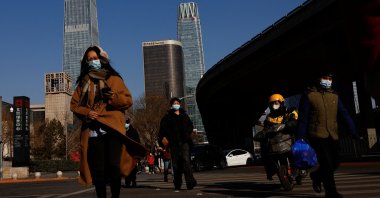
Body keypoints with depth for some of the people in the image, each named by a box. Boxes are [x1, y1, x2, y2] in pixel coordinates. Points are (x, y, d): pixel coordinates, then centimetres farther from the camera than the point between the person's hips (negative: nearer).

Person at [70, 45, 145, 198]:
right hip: (93, 131, 2)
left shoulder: (114, 79, 11)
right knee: (98, 171, 0)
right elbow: (74, 104, 14)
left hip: (113, 129, -2)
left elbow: (128, 100, 6)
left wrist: (115, 97, -14)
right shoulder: (83, 82, 17)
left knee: (114, 165, -13)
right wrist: (85, 113, -6)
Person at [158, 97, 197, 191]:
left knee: (186, 160, -14)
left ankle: (190, 182, -21)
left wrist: (187, 134, 5)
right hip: (174, 143, 0)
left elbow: (190, 126, 23)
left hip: (184, 141, 1)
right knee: (176, 163, 2)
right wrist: (163, 138, -16)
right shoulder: (167, 117, 9)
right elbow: (162, 128, 0)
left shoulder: (184, 115, 17)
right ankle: (177, 184, 10)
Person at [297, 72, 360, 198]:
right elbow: (303, 117, -3)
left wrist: (353, 131, -7)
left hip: (333, 136, 5)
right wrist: (301, 136, -8)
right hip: (317, 135, -5)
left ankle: (316, 176, 34)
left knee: (335, 163, 8)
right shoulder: (309, 95, -1)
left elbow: (344, 115, 4)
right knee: (327, 164, -12)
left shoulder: (334, 96, 12)